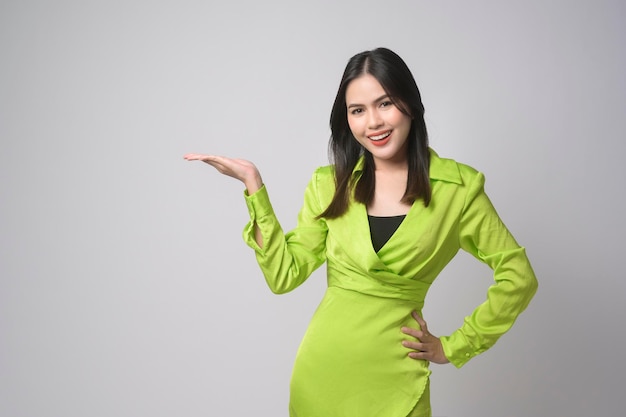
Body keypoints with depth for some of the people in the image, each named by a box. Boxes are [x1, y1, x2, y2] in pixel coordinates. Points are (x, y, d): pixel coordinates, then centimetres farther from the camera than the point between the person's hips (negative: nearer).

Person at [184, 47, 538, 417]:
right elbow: (284, 274, -5)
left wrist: (454, 346, -1)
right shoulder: (331, 185, 0)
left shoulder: (456, 188, -8)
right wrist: (254, 184, -8)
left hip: (392, 380, -2)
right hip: (320, 371, 3)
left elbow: (517, 278, -1)